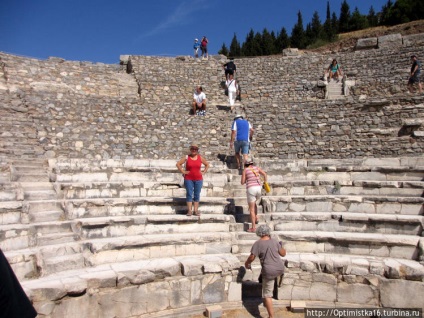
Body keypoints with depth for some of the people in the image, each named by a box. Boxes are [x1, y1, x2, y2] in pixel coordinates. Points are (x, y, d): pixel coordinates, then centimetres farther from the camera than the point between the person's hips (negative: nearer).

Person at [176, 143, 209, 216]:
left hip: (198, 179, 2)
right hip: (188, 179, -2)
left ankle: (196, 210, 11)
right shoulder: (186, 157, 0)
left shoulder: (200, 157, 6)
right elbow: (178, 164, -1)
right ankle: (189, 210, 2)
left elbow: (207, 164, 16)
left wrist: (203, 172, 5)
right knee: (189, 194, -1)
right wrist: (183, 171, -6)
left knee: (197, 195, 5)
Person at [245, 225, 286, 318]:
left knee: (267, 295, 7)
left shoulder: (257, 244, -13)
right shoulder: (274, 242, 0)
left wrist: (247, 263, 4)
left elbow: (252, 257, -17)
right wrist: (281, 246, 29)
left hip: (269, 271, -5)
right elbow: (283, 254, 9)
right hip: (280, 269, 5)